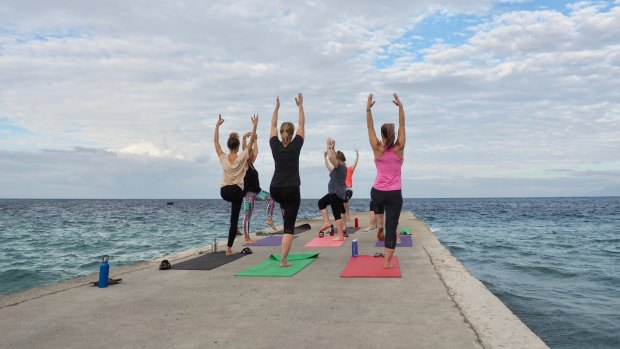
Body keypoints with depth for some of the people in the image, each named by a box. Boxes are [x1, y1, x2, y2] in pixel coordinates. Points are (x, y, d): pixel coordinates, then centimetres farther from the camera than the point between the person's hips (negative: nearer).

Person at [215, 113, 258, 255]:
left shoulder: (223, 158, -4)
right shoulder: (242, 157, -9)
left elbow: (216, 141, 6)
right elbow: (252, 140, -5)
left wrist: (217, 126, 11)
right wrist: (255, 125, 0)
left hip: (224, 191, 3)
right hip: (237, 191, -3)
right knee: (234, 220, 3)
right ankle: (229, 248, 2)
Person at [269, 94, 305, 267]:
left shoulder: (275, 145, 1)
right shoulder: (296, 145, -5)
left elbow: (273, 126, 15)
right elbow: (302, 125, 5)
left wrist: (277, 107, 20)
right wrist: (300, 105, 12)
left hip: (275, 190, 3)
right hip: (292, 190, -3)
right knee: (289, 227, -3)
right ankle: (283, 260, -10)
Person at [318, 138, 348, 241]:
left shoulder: (340, 166, -15)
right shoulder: (339, 167, 12)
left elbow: (331, 157, -30)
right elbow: (329, 168, 29)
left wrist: (330, 147, -18)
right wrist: (325, 157, 28)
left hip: (336, 193, -10)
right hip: (335, 193, 10)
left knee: (337, 214, -6)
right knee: (321, 202, 21)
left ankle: (340, 236, -4)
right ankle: (326, 222, 17)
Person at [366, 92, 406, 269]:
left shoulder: (377, 149, -7)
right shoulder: (399, 149, -7)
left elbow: (370, 127, -4)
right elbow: (402, 125, -1)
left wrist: (368, 109, -3)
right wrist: (400, 106, 0)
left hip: (377, 193, 1)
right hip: (395, 194, -1)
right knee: (392, 228, 2)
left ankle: (380, 225, 24)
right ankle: (387, 261, 1)